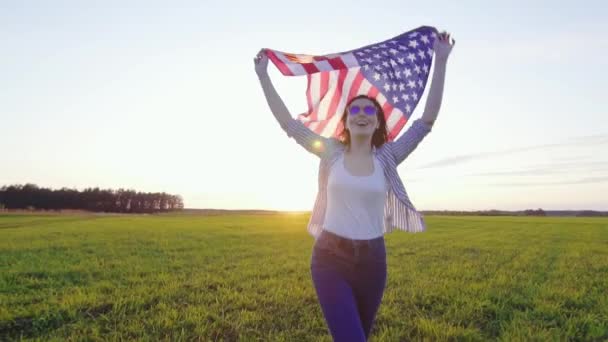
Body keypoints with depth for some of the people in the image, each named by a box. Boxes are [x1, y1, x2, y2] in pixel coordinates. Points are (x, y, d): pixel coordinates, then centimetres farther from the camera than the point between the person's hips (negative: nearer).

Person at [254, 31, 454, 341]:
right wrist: (263, 76, 1)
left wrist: (440, 62, -8)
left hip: (372, 261, 2)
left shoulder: (387, 157, 0)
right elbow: (288, 122, -1)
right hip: (330, 259, -2)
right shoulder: (331, 152, -1)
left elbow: (427, 121, -6)